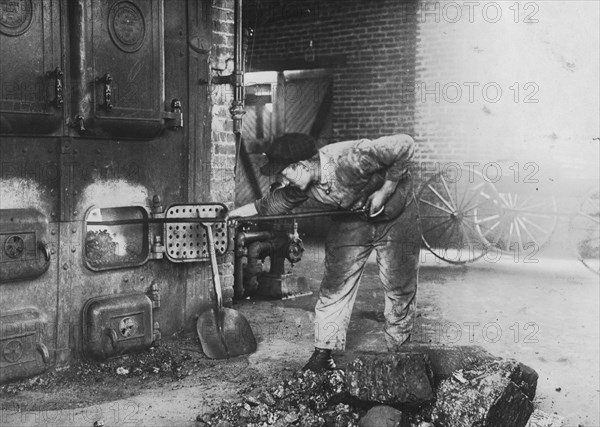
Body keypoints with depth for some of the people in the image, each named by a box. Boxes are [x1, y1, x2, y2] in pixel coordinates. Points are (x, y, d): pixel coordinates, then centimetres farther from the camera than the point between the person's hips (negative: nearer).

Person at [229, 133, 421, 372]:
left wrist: (385, 191, -30)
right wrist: (237, 213, -3)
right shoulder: (301, 184, -17)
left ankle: (398, 351, 22)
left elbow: (404, 144, -33)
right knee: (334, 287, -3)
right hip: (352, 219, 5)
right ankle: (323, 353, 7)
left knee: (400, 289, 1)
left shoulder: (351, 159, -38)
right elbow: (275, 202, 3)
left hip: (395, 216, -4)